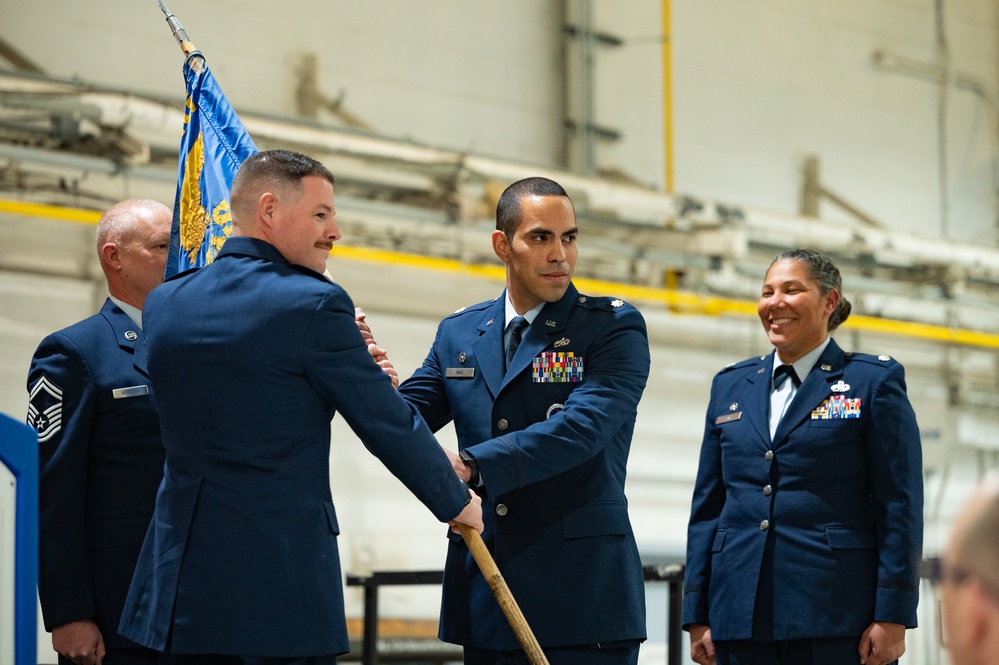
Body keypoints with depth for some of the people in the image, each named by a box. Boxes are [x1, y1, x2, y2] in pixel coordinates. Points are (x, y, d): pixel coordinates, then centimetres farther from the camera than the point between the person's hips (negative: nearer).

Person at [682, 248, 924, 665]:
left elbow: (900, 507, -2)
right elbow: (707, 506, 15)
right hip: (743, 618, 4)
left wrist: (892, 616, -10)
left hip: (836, 617, -4)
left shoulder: (874, 381, 4)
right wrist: (698, 616, 8)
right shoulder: (730, 386, 17)